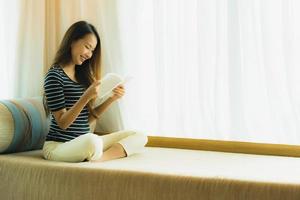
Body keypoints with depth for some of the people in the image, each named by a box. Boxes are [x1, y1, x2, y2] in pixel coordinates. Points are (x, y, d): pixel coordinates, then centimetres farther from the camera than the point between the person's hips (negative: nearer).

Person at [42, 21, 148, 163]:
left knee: (139, 137, -4)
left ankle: (101, 158, -24)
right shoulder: (54, 76, -8)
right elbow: (62, 123, -14)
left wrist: (111, 99, 0)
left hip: (84, 142, 9)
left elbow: (88, 119, 13)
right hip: (57, 145, -9)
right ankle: (94, 158, -11)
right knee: (92, 140, -43)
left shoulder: (82, 75, 15)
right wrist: (86, 96, -24)